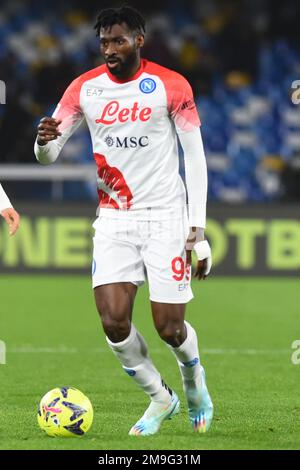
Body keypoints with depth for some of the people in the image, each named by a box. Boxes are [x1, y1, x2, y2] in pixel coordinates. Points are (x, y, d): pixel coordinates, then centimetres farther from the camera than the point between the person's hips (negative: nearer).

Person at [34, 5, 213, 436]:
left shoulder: (171, 87, -6)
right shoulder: (85, 88, 1)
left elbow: (195, 157, -4)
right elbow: (48, 155, 2)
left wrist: (197, 229, -9)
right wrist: (45, 140, -24)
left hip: (165, 218, -3)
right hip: (113, 221, 3)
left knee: (169, 327, -5)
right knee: (114, 321, -12)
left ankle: (196, 386, 30)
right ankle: (161, 399, 12)